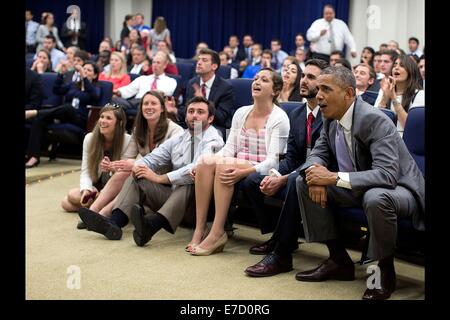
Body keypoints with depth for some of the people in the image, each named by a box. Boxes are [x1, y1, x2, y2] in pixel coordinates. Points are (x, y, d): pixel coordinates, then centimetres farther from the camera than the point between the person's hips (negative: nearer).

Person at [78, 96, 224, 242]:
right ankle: (114, 223, -29)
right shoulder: (176, 140, 16)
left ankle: (150, 225, -60)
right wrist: (138, 166, -13)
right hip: (172, 193, 7)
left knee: (189, 185, -37)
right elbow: (152, 158, 12)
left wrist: (160, 178, -25)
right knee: (135, 179, -3)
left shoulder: (213, 141, -7)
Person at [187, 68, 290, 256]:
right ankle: (199, 230, -25)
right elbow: (229, 148, 9)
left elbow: (273, 161, -13)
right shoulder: (241, 113, 14)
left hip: (263, 174, -5)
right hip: (238, 168, 5)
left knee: (224, 163, -31)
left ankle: (217, 233, -29)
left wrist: (244, 172, -28)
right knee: (206, 161, -24)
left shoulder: (279, 118, -5)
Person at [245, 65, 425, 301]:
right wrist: (317, 176, -18)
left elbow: (387, 174, -35)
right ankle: (338, 259, 3)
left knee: (376, 198, -41)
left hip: (398, 187, -8)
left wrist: (334, 177, -38)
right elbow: (318, 153, 7)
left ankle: (383, 271, -12)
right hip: (358, 188, 8)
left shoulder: (375, 120, -26)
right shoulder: (331, 119, -3)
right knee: (304, 182, -4)